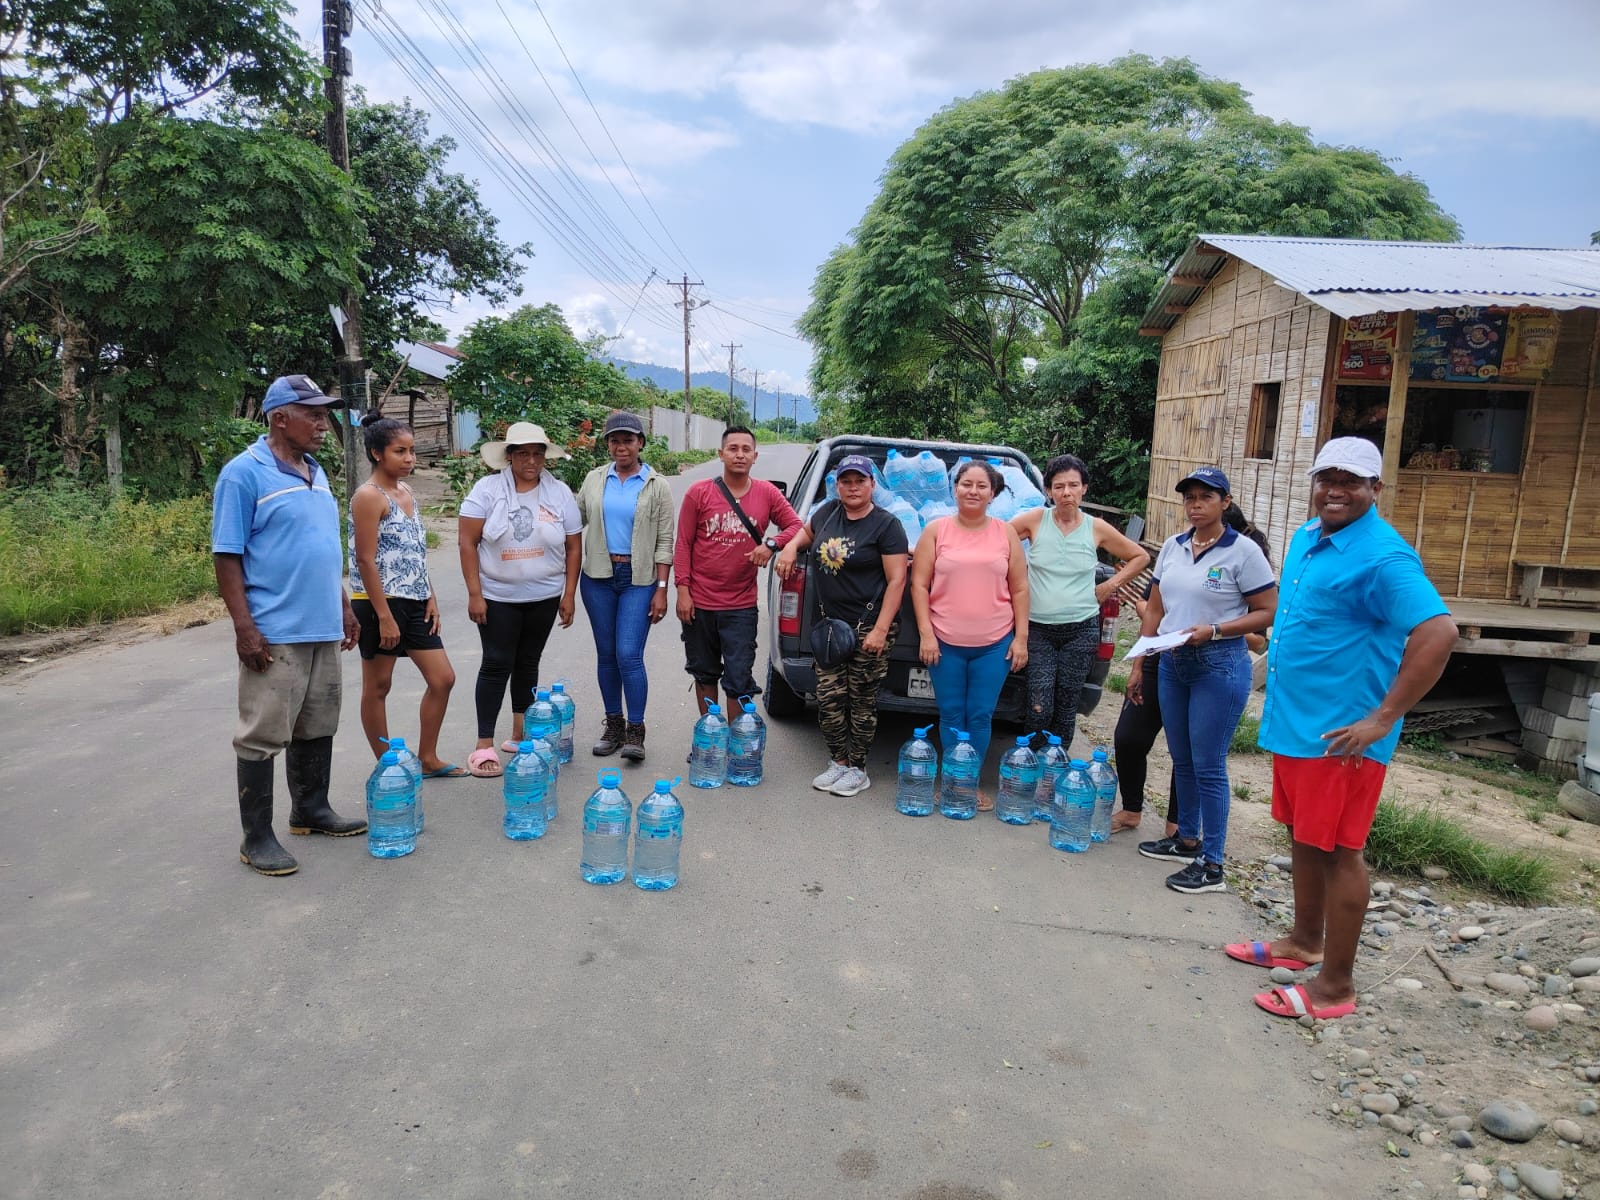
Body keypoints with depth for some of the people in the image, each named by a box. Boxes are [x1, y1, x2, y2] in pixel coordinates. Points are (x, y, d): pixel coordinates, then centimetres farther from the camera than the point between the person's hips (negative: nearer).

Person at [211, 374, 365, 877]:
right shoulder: (245, 473, -10)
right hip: (273, 633, -8)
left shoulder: (315, 472, 14)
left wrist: (344, 607, 19)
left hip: (323, 628, 8)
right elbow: (226, 556, -12)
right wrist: (244, 627, -17)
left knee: (318, 728, 16)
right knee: (263, 736, 0)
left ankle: (310, 810, 31)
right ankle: (257, 838, 10)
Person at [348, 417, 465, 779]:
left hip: (414, 602, 9)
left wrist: (430, 598, 10)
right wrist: (384, 616, -19)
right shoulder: (369, 496, -13)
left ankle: (427, 759, 22)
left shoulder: (407, 492, 12)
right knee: (378, 685, 5)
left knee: (443, 679, 9)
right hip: (380, 603, -9)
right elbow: (366, 561, -17)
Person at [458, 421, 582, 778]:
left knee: (527, 663, 13)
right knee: (497, 665, -3)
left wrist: (569, 594, -1)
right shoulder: (487, 489, -6)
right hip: (497, 597, -3)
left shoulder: (560, 493, 1)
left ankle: (520, 735, 25)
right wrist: (474, 593, -12)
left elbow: (573, 546, 4)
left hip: (544, 597, 3)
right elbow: (468, 542, -7)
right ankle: (484, 745, 3)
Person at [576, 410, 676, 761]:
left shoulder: (657, 486, -1)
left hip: (639, 579, -3)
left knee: (629, 655, -10)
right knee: (606, 655, 9)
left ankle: (635, 731, 1)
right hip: (598, 577, 3)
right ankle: (613, 725, 22)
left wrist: (661, 589, -7)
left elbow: (664, 543, -2)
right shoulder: (594, 480, 7)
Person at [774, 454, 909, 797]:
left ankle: (858, 770, 18)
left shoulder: (885, 525, -10)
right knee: (828, 699, 6)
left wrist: (880, 630, -18)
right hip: (831, 623, 6)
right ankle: (838, 763, 23)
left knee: (861, 701, 4)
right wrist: (792, 546, 6)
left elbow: (897, 580, -13)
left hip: (868, 626, -6)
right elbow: (806, 531, 30)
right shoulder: (829, 512, 8)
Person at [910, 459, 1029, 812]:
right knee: (951, 715, 7)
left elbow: (1019, 589, 8)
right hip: (945, 643, -1)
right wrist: (926, 633, -7)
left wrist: (1021, 638, 3)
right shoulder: (936, 530, 1)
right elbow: (919, 585, 0)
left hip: (994, 644, 1)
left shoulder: (1006, 534, 6)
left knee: (981, 717, 6)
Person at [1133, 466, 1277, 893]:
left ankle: (1211, 864, 7)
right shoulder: (1173, 547, 8)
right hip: (1172, 664, 6)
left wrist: (1213, 630, -21)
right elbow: (1154, 610, 13)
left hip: (1219, 666, -6)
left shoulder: (1243, 551, -9)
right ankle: (1186, 840, 31)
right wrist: (1138, 663, 11)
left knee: (1208, 767, -3)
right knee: (1181, 760, 15)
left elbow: (1268, 612, -9)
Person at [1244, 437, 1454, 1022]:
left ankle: (1335, 986, 13)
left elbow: (1438, 633, -27)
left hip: (1339, 735, -8)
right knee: (1304, 838, 20)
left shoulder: (1383, 558, -18)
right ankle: (1304, 942, 37)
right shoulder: (1305, 538, 10)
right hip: (1292, 722, 9)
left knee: (1337, 852, 1)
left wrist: (1382, 720, -25)